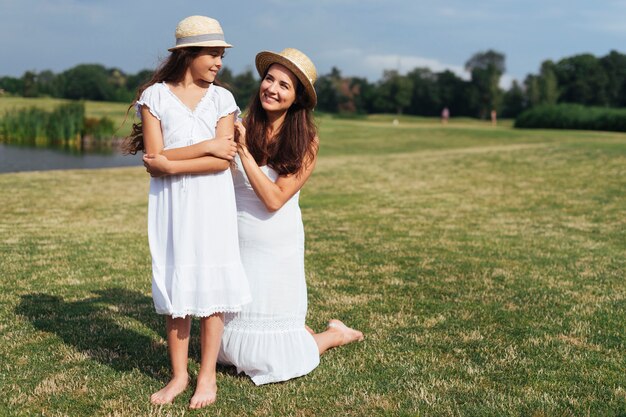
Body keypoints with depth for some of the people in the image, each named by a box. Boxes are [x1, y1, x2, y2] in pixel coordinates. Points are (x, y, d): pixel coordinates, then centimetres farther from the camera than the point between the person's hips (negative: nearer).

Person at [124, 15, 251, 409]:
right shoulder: (155, 96, 1)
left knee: (211, 286, 3)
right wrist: (206, 147, -12)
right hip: (170, 204, 0)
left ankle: (207, 375, 15)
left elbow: (223, 161, -8)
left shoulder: (222, 99, 3)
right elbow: (154, 158, -8)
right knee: (175, 287, 5)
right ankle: (179, 374, 18)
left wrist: (172, 163, -14)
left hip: (212, 203, 0)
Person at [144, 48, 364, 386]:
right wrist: (163, 164, -30)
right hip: (236, 243, 4)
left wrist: (243, 151, -21)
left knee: (273, 359, 5)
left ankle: (336, 335, 32)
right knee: (229, 348, 18)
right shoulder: (242, 128, -3)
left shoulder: (306, 141, -10)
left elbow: (274, 199, -17)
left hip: (277, 247, -4)